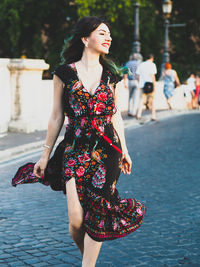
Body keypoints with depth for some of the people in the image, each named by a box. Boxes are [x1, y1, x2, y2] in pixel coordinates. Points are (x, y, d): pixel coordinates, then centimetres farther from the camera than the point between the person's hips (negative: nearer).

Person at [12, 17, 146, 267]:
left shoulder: (111, 75, 8)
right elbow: (56, 118, 4)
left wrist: (124, 150, 15)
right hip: (74, 150, -2)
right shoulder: (65, 73, 0)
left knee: (96, 216, -1)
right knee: (76, 220, -5)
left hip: (106, 152, 2)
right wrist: (45, 155, 6)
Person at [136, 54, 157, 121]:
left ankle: (139, 114, -4)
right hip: (150, 84, -4)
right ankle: (153, 116, 7)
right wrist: (154, 85, -10)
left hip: (142, 85, 4)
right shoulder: (152, 64, -4)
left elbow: (137, 76, 9)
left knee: (142, 100, 10)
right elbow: (152, 76, -12)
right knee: (152, 100, 5)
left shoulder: (141, 65, 10)